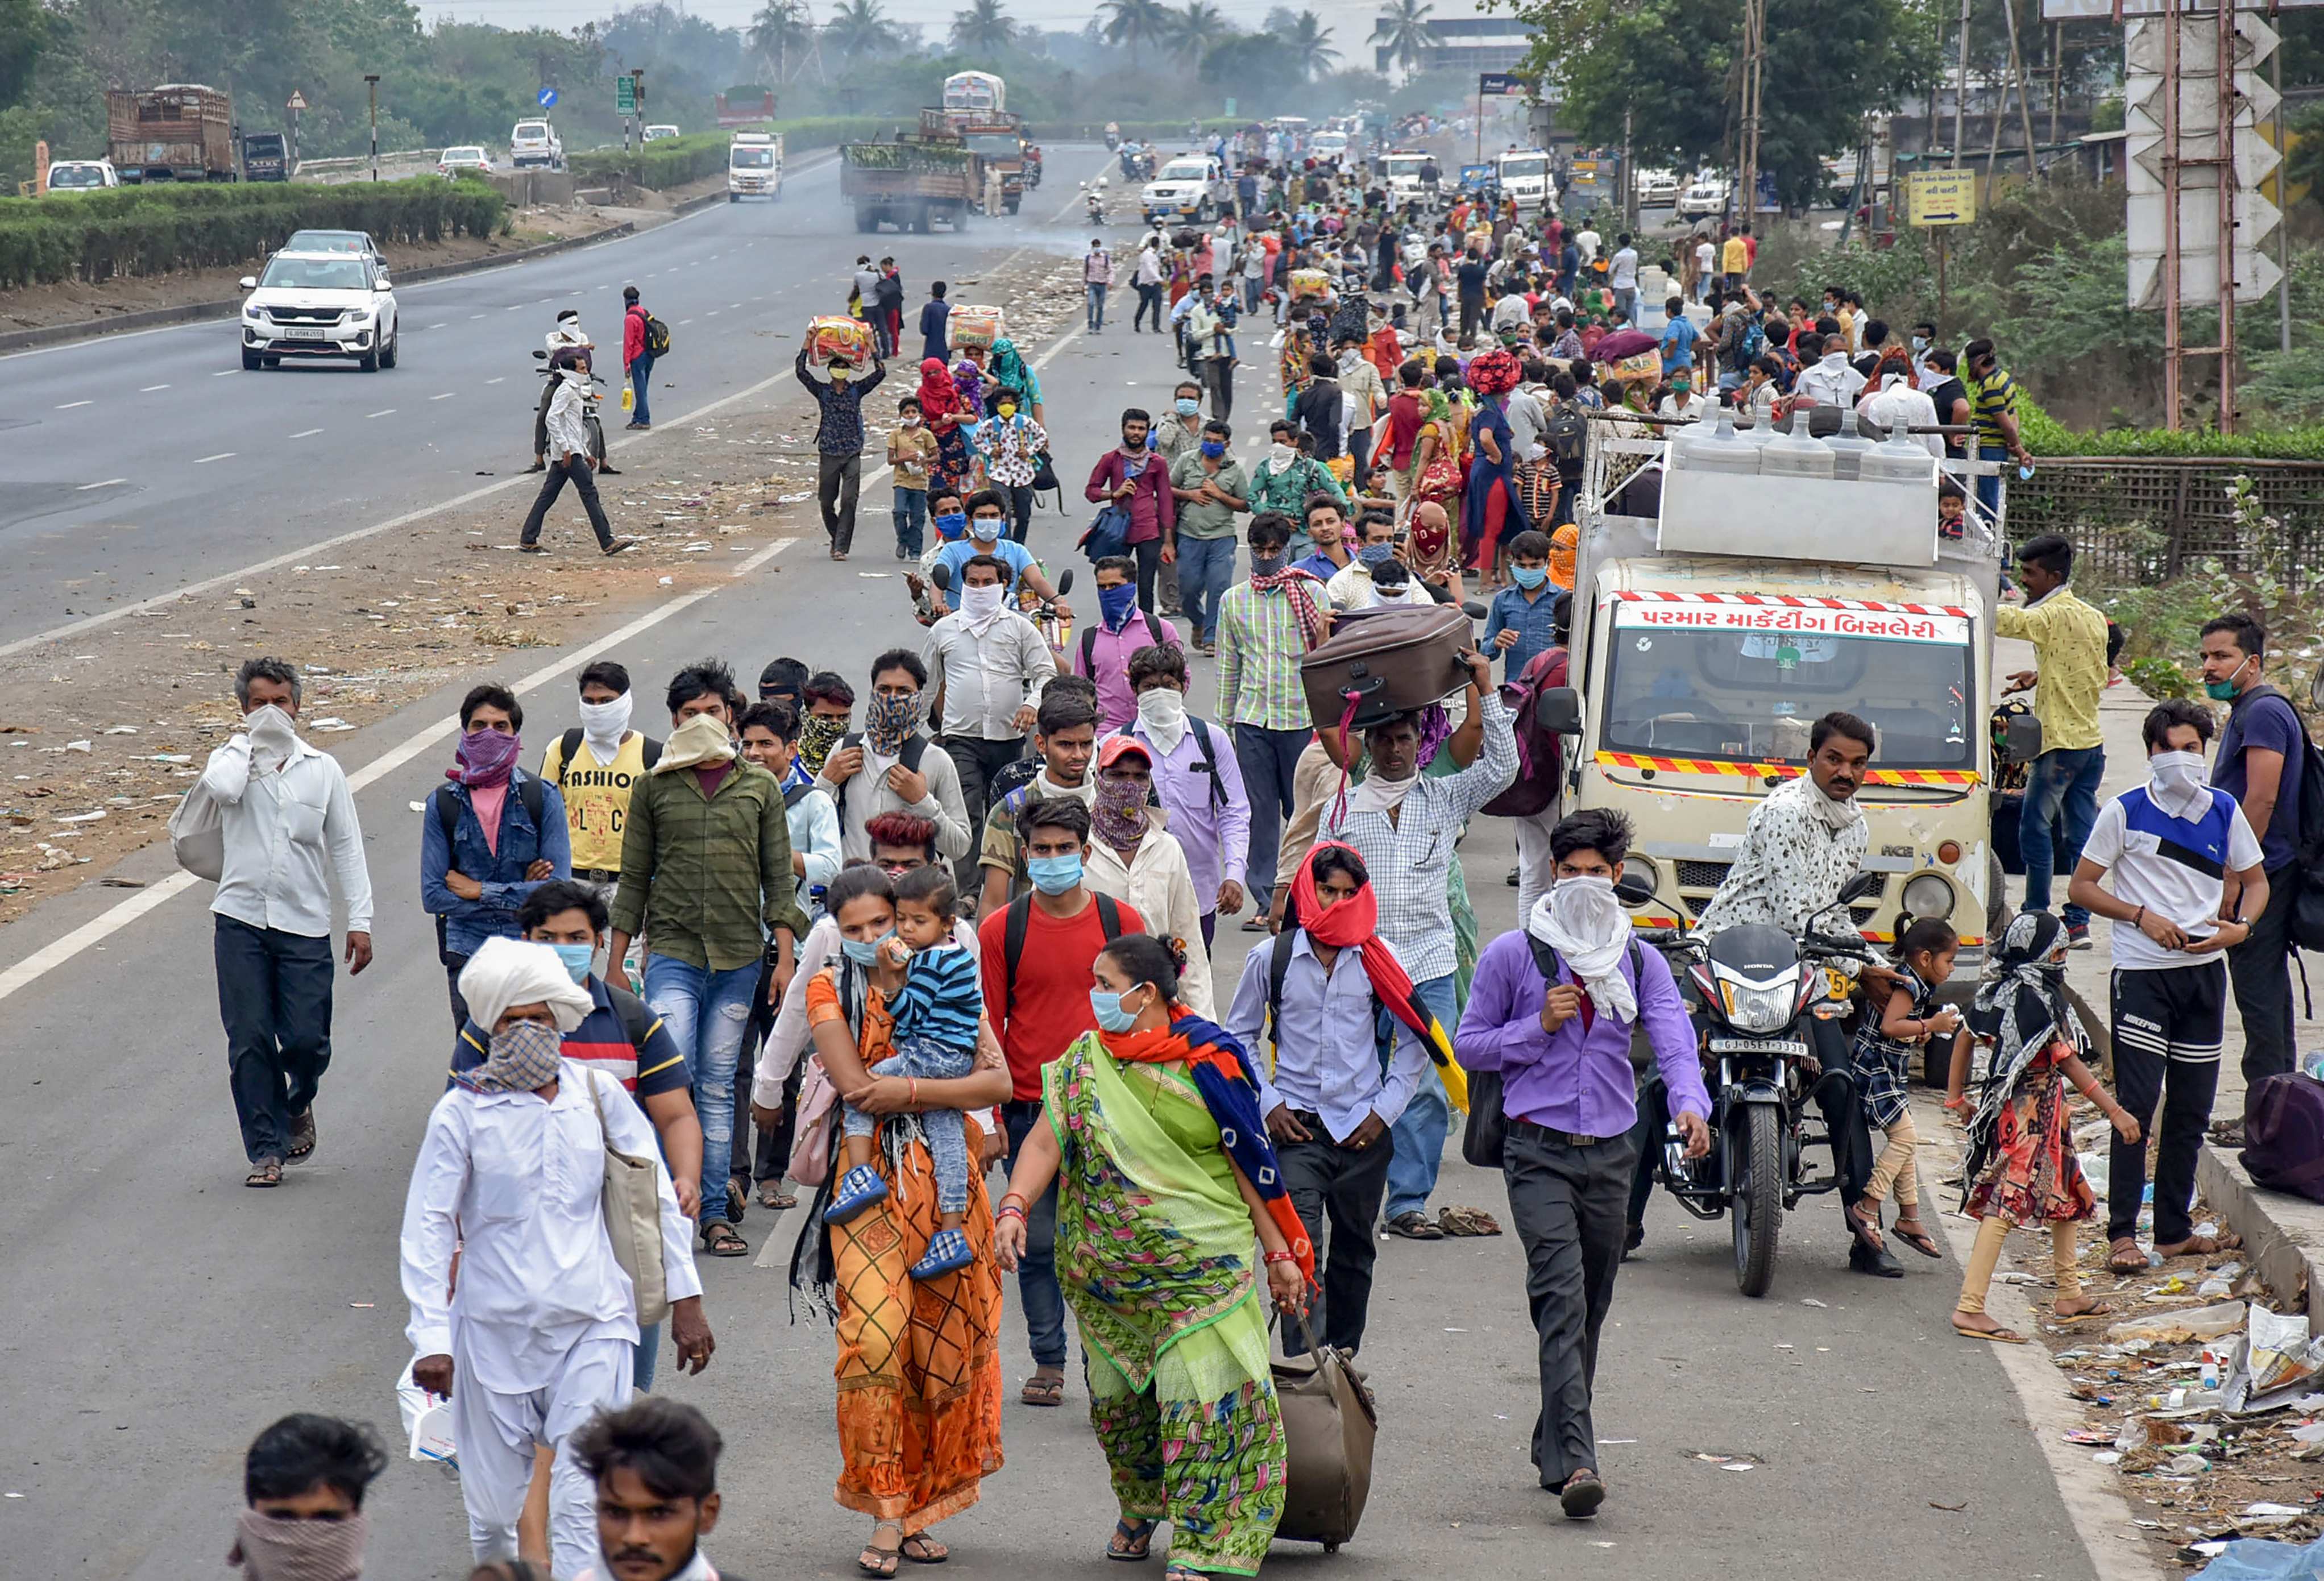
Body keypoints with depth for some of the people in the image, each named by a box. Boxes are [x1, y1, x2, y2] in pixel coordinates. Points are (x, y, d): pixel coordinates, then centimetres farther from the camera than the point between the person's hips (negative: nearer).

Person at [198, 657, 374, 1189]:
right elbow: (222, 789, -21)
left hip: (304, 925, 1)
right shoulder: (231, 760, 6)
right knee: (250, 1041, -3)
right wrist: (249, 740, -5)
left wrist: (360, 920, 4)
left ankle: (297, 1105, 29)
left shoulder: (323, 769, 10)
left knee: (307, 1040, -4)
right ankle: (265, 1149, 6)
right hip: (240, 920, -1)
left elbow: (346, 847, 11)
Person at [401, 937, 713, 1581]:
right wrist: (431, 1337, -12)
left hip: (593, 1323, 1)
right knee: (492, 1505, 9)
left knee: (583, 1503, -11)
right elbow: (427, 1229, -5)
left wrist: (685, 1299, 11)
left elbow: (660, 1193, 10)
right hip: (495, 1328, -1)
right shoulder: (462, 1112, -6)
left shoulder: (596, 1094, 1)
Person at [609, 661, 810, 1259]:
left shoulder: (760, 787, 9)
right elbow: (634, 879, 9)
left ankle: (715, 1212, 11)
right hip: (672, 951, -1)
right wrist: (615, 962, 6)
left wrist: (785, 957, 2)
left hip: (739, 957, 1)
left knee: (719, 1088, 6)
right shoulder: (655, 788, 7)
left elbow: (779, 878, 10)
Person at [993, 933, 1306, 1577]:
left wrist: (1278, 1253, 0)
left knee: (1202, 1399, -11)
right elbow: (1046, 1141, -5)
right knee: (1117, 1397, 14)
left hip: (1203, 1271, -4)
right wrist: (1015, 1207, -22)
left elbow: (1247, 1164, -1)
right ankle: (1139, 1510, 39)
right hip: (1108, 1275, 4)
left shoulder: (1208, 1064, -5)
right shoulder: (1084, 1061, 4)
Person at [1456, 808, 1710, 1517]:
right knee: (1562, 1298, -17)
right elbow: (1468, 1044, 5)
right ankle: (1575, 1459, -25)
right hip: (1539, 1151, -4)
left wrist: (1690, 1104, -25)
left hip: (1612, 1152, 4)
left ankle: (1554, 1450, 25)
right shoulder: (1513, 955, 2)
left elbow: (1673, 1037, -5)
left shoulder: (1639, 961, 9)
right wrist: (1539, 1026, -11)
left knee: (1591, 1307, 11)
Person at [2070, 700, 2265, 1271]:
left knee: (2191, 1109, 8)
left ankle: (2175, 1230, 16)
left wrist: (2239, 925, -5)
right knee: (2136, 1103, -9)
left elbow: (2255, 881, 16)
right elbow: (2082, 886, -1)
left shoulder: (2224, 811, 6)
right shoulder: (2125, 811, -3)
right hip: (2142, 972, -4)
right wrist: (2143, 917, -14)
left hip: (2203, 970, 4)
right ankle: (2122, 1232, -5)